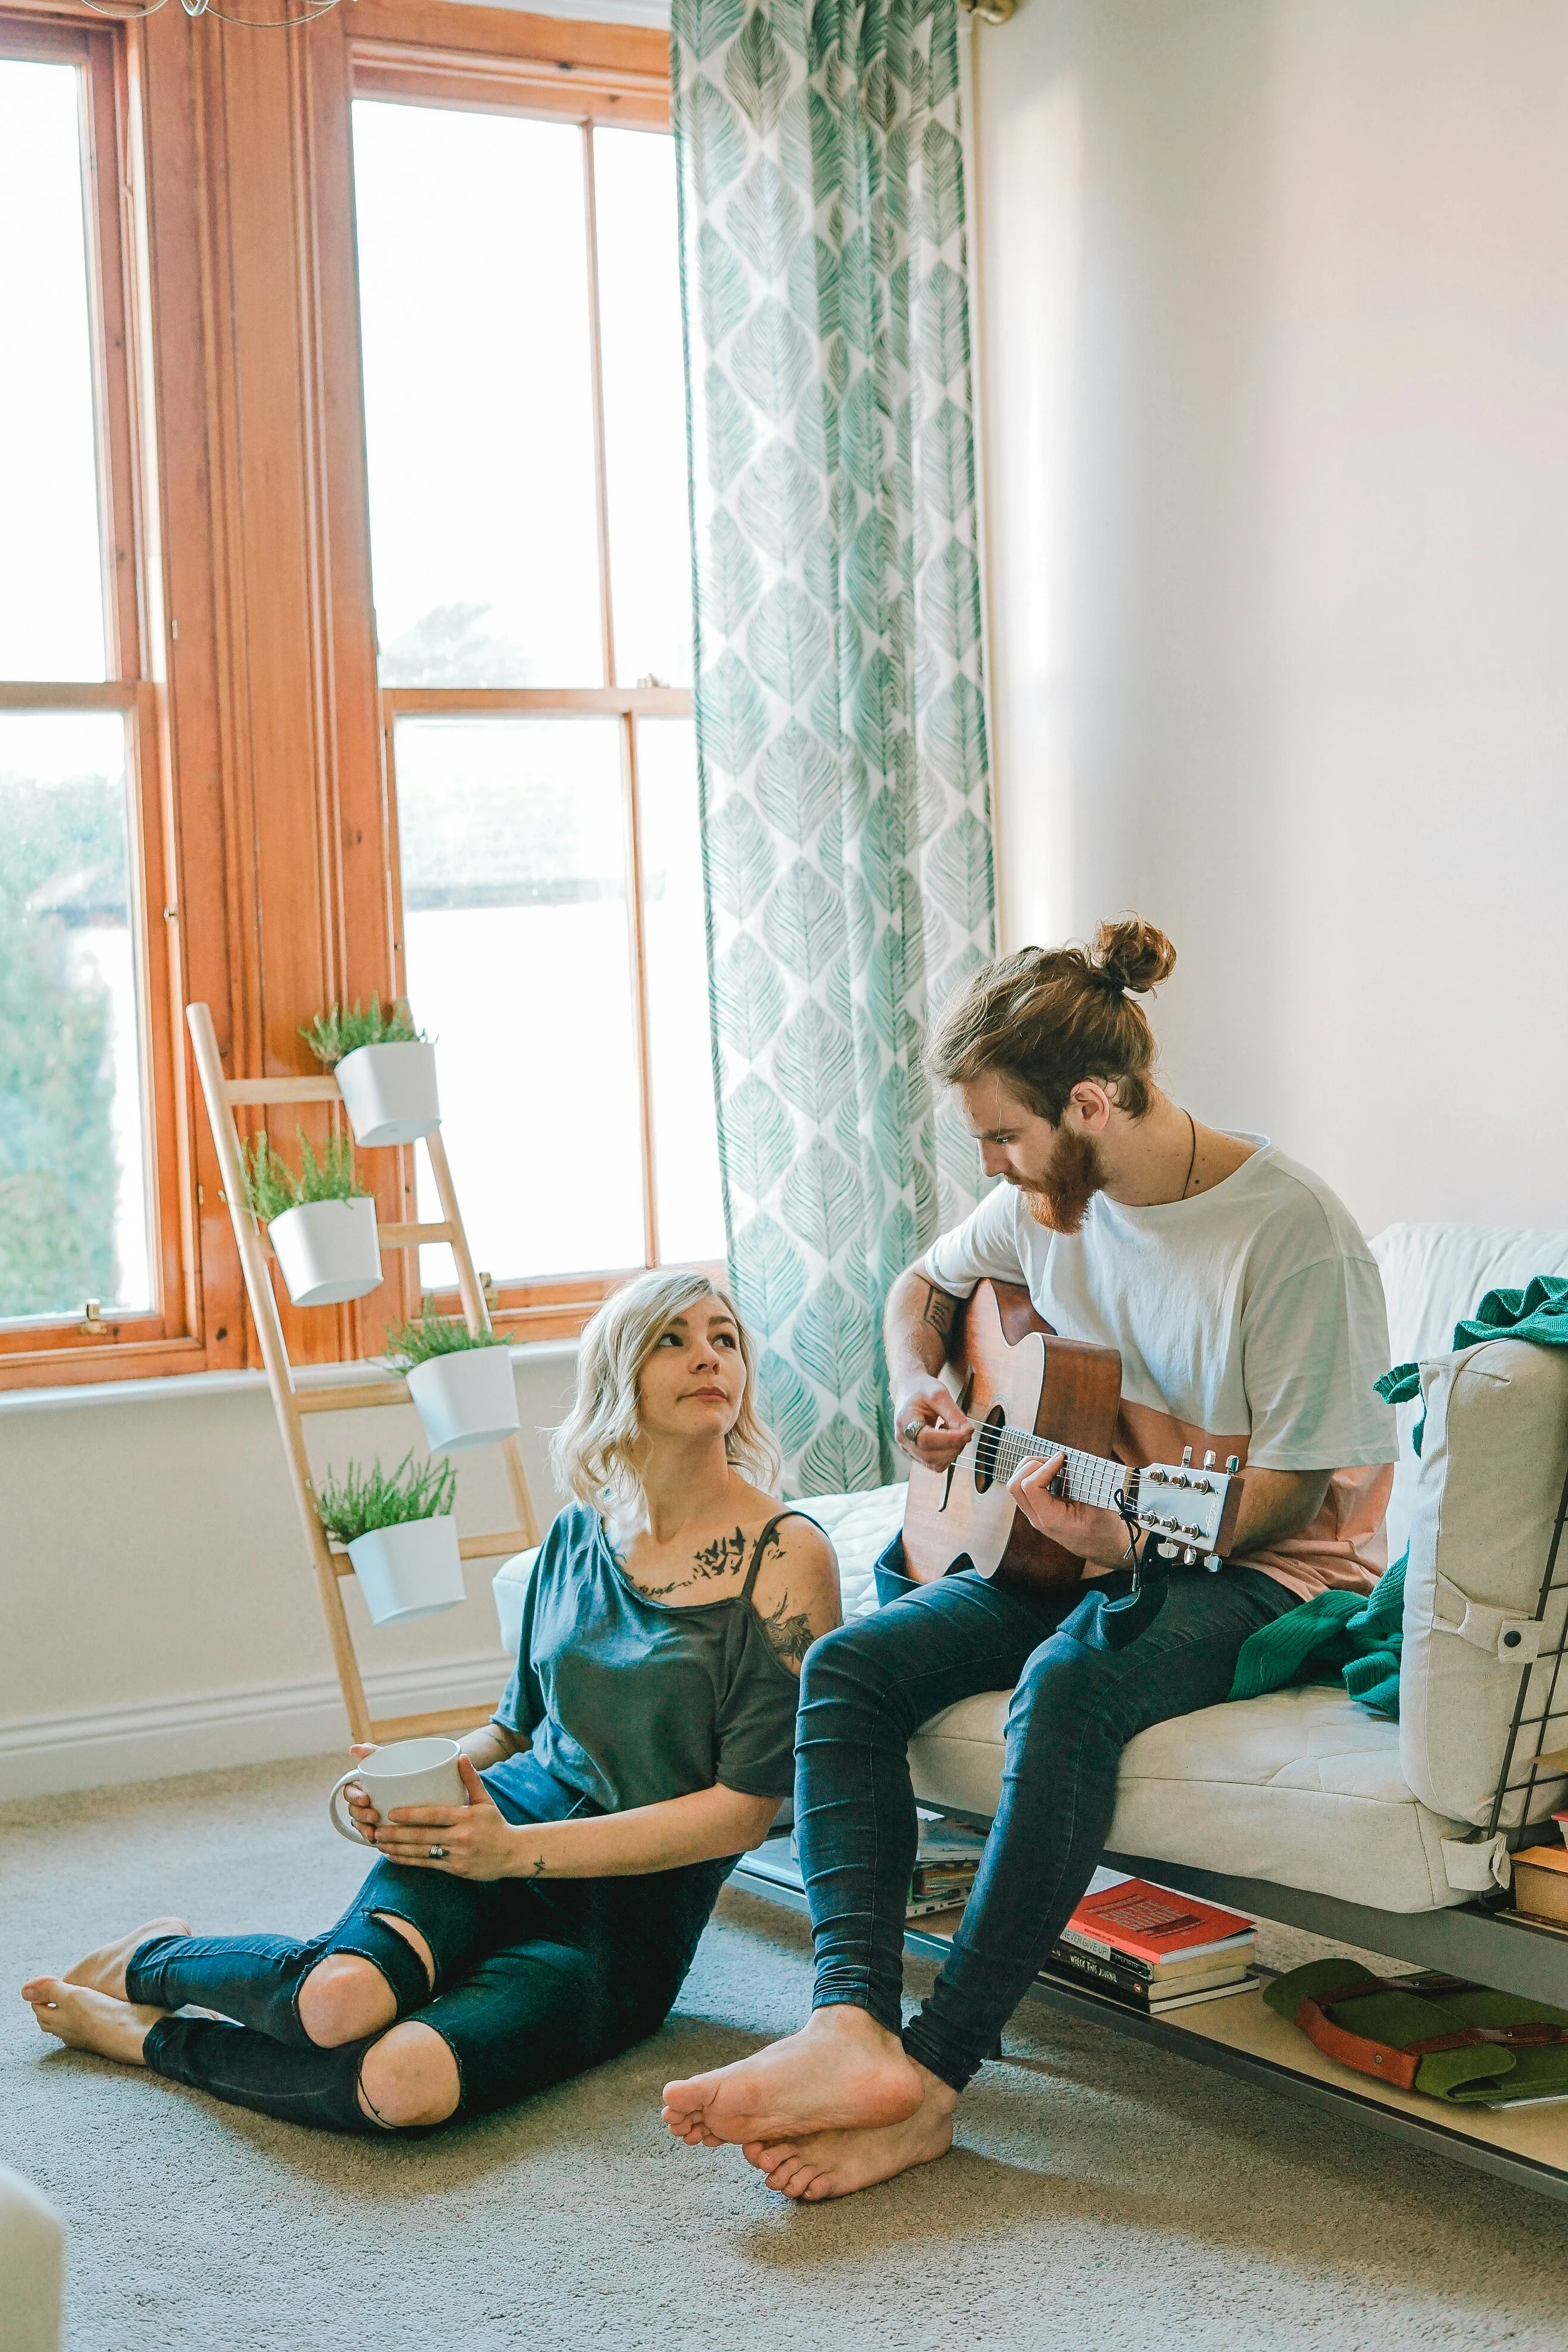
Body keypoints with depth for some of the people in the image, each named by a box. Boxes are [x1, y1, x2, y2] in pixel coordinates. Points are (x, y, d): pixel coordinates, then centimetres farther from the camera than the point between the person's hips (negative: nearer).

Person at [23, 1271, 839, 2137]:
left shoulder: (787, 1556, -7)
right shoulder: (578, 1535, 9)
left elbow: (745, 1808, -11)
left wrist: (516, 1850, -16)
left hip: (626, 1927, -3)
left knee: (408, 2084, -31)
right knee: (344, 1994, -31)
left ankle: (151, 2037, -4)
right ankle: (154, 1956, 3)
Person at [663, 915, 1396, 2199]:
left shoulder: (1290, 1231, -18)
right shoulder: (1047, 1202, 3)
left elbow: (1299, 1482, -16)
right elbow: (924, 1286, 24)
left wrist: (1132, 1535, -32)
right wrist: (919, 1388, 2)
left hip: (1262, 1571, -7)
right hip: (1071, 1546, 8)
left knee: (1070, 1685, -38)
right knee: (846, 1665, -14)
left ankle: (934, 2072, -33)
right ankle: (854, 2025, -31)